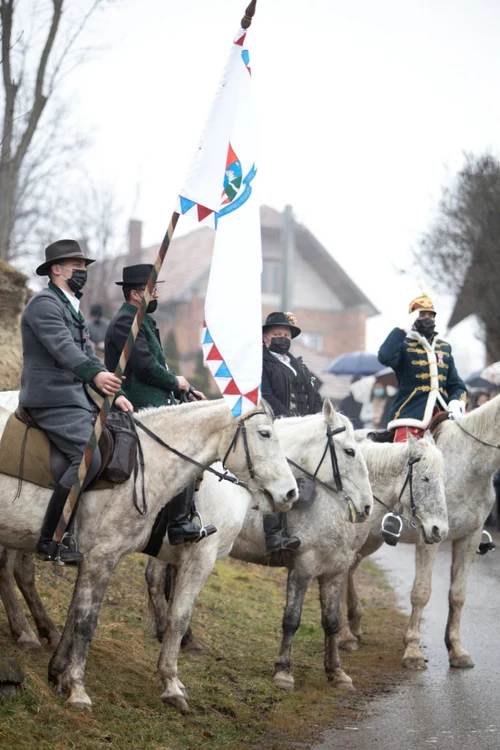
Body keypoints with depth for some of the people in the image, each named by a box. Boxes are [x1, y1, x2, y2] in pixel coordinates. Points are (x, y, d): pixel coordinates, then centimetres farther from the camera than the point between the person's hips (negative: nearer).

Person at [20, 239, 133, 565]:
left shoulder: (73, 309, 23)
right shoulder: (45, 304, -10)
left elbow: (89, 356, 21)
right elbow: (64, 349, -27)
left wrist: (116, 394, 7)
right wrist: (96, 375, -43)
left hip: (78, 398, 10)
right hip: (53, 400, -10)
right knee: (89, 458, -23)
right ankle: (48, 540, -18)